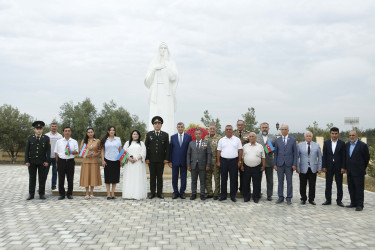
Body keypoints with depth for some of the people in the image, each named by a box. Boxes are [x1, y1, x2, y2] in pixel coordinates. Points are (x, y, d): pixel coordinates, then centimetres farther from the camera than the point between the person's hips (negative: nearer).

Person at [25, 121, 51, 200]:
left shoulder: (46, 138, 2)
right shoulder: (30, 138, 5)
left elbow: (48, 150, 0)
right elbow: (27, 150, 4)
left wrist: (47, 161, -7)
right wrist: (26, 161, -3)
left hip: (42, 162, -1)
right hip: (32, 162, 1)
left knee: (42, 178, 3)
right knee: (32, 178, 6)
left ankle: (42, 194, 10)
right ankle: (31, 194, 13)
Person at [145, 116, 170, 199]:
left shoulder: (165, 135, 7)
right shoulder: (149, 134, 7)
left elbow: (167, 148, 4)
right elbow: (146, 147, 4)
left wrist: (166, 158, -4)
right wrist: (146, 158, -4)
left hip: (161, 160, 0)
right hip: (151, 159, 0)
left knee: (160, 176, 5)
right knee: (152, 176, 5)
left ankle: (160, 193, 11)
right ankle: (152, 192, 11)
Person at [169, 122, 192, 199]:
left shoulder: (188, 137, 1)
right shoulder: (173, 137, 5)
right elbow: (170, 149, 5)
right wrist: (170, 161, -1)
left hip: (184, 161, -1)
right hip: (175, 161, 1)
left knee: (183, 178, 5)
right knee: (174, 178, 5)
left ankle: (182, 192, 16)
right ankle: (175, 192, 17)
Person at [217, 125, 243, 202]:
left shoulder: (237, 140, 5)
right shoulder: (221, 140, 9)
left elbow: (240, 151, 2)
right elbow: (218, 151, 8)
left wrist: (239, 161, -4)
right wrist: (218, 161, 1)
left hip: (234, 161, -1)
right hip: (223, 161, 1)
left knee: (234, 179, 2)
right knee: (223, 179, 6)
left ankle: (233, 196, 10)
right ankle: (223, 195, 13)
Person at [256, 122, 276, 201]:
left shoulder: (273, 137, 8)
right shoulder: (256, 137, 6)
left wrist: (272, 150, -13)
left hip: (269, 161, 1)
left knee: (270, 180, 6)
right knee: (258, 179, 7)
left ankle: (269, 195, 15)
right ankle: (257, 194, 18)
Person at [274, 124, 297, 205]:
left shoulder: (293, 140, 3)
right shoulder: (277, 140, 7)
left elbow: (295, 152, 1)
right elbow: (275, 153, 8)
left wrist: (294, 164, -5)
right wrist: (274, 164, 2)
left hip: (289, 164, -1)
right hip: (280, 164, 1)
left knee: (289, 181, 3)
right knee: (280, 181, 6)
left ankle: (289, 198, 11)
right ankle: (280, 197, 15)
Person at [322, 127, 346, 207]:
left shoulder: (342, 143, 1)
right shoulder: (326, 143, 6)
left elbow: (344, 156, -1)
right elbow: (324, 155, 4)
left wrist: (343, 167, -8)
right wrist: (324, 166, -3)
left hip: (338, 167, -1)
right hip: (329, 167, 2)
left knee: (339, 184, 4)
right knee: (328, 184, 6)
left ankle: (339, 200, 12)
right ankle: (328, 200, 14)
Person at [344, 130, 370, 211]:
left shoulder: (362, 145, -8)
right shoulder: (347, 145, 10)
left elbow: (367, 158, -1)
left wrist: (363, 168, 5)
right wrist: (346, 167, 13)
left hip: (358, 171, -6)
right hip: (349, 171, 6)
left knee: (359, 189, -2)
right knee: (351, 188, 11)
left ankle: (360, 205, 4)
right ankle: (353, 203, 21)